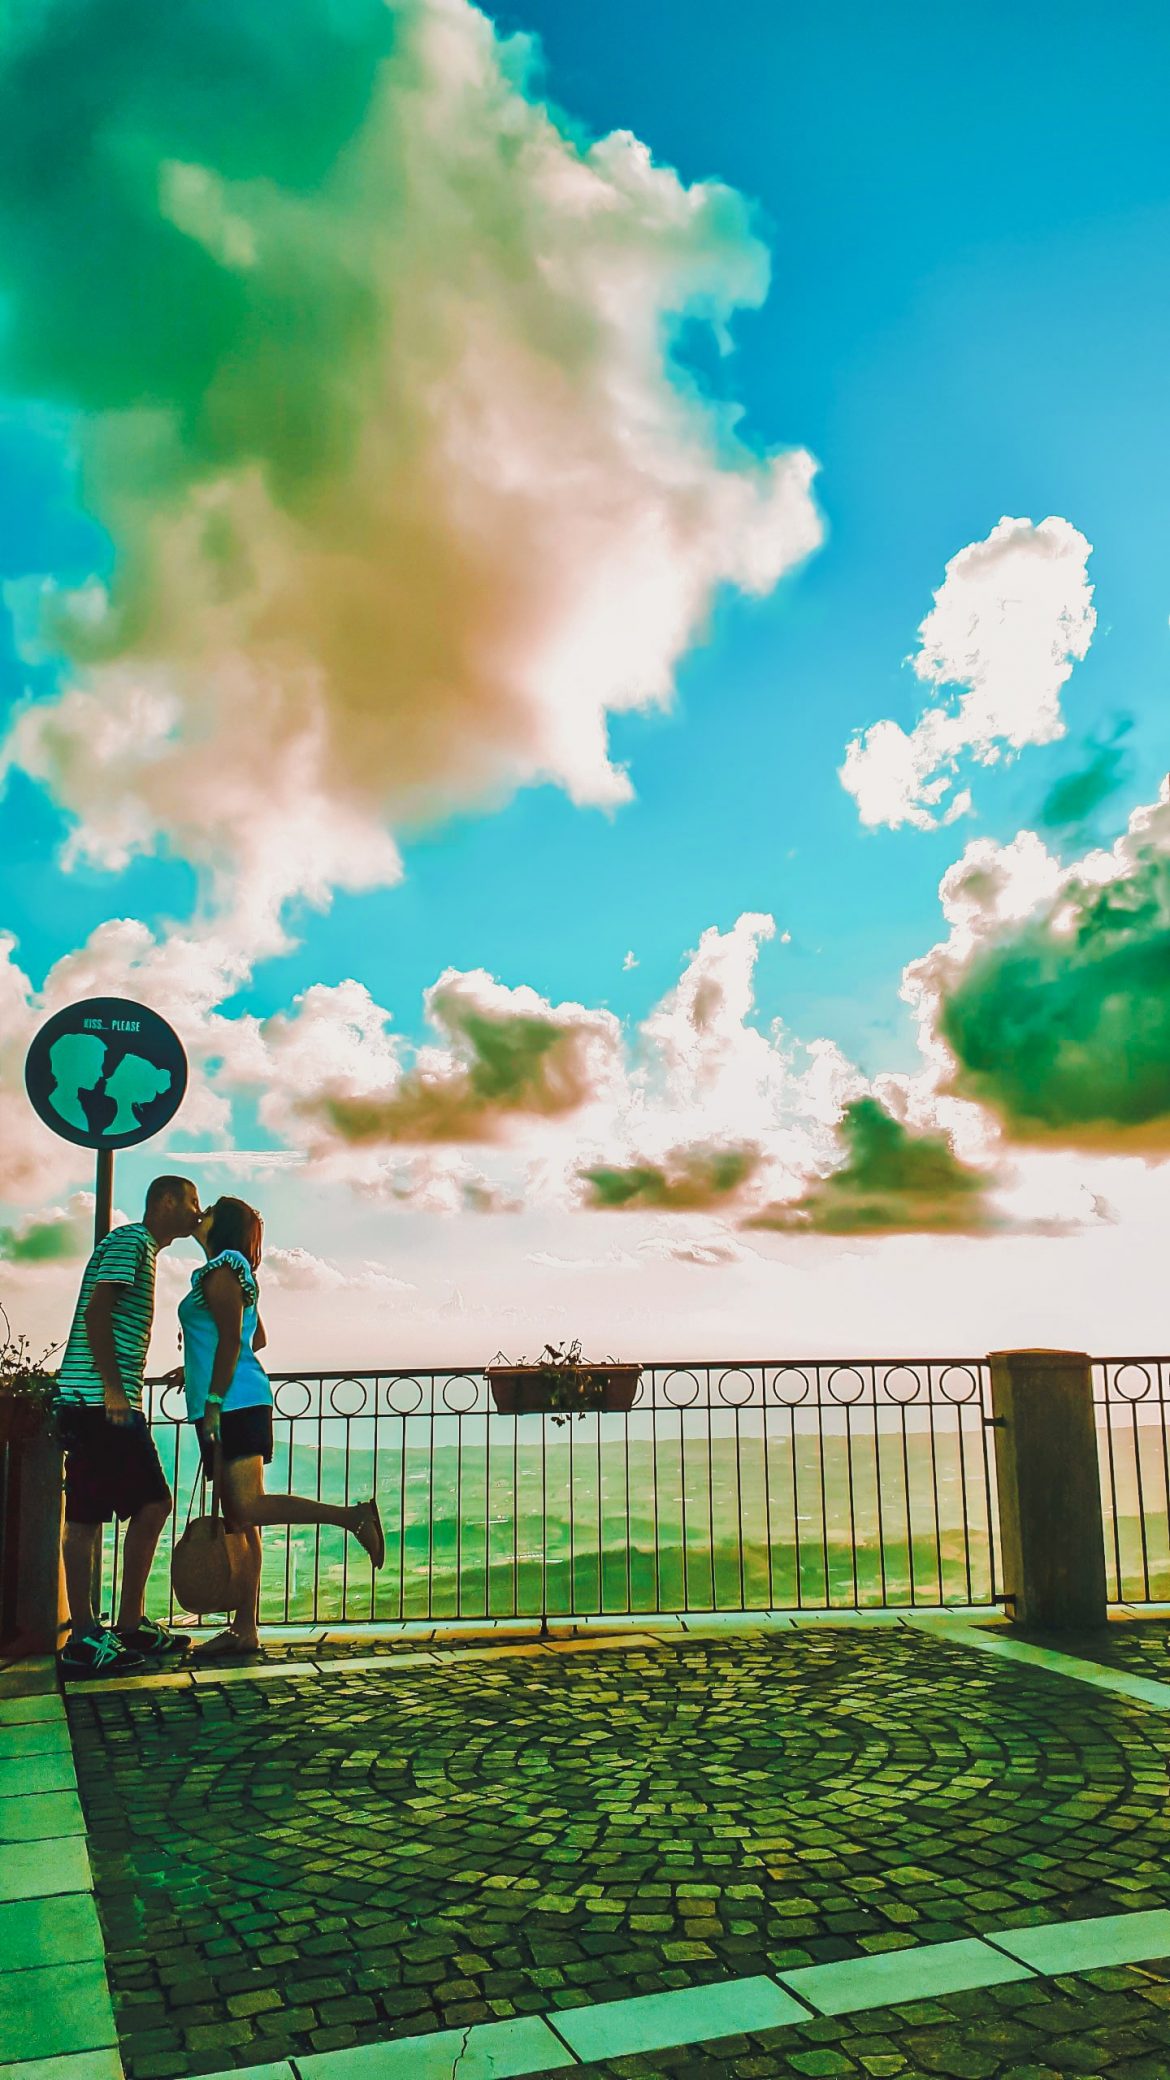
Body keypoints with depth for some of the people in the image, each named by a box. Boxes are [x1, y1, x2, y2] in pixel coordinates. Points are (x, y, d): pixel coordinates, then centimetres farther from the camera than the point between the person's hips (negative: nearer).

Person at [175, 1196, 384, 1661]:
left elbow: (230, 1340, -16)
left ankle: (353, 1516, -15)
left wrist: (213, 1401, -19)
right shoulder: (234, 1272, 21)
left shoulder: (221, 1270, -7)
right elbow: (257, 1339, 28)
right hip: (236, 1404, 10)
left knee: (247, 1509, -16)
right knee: (238, 1519, 6)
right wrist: (196, 1369, 33)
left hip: (232, 1403, -10)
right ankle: (244, 1630, 7)